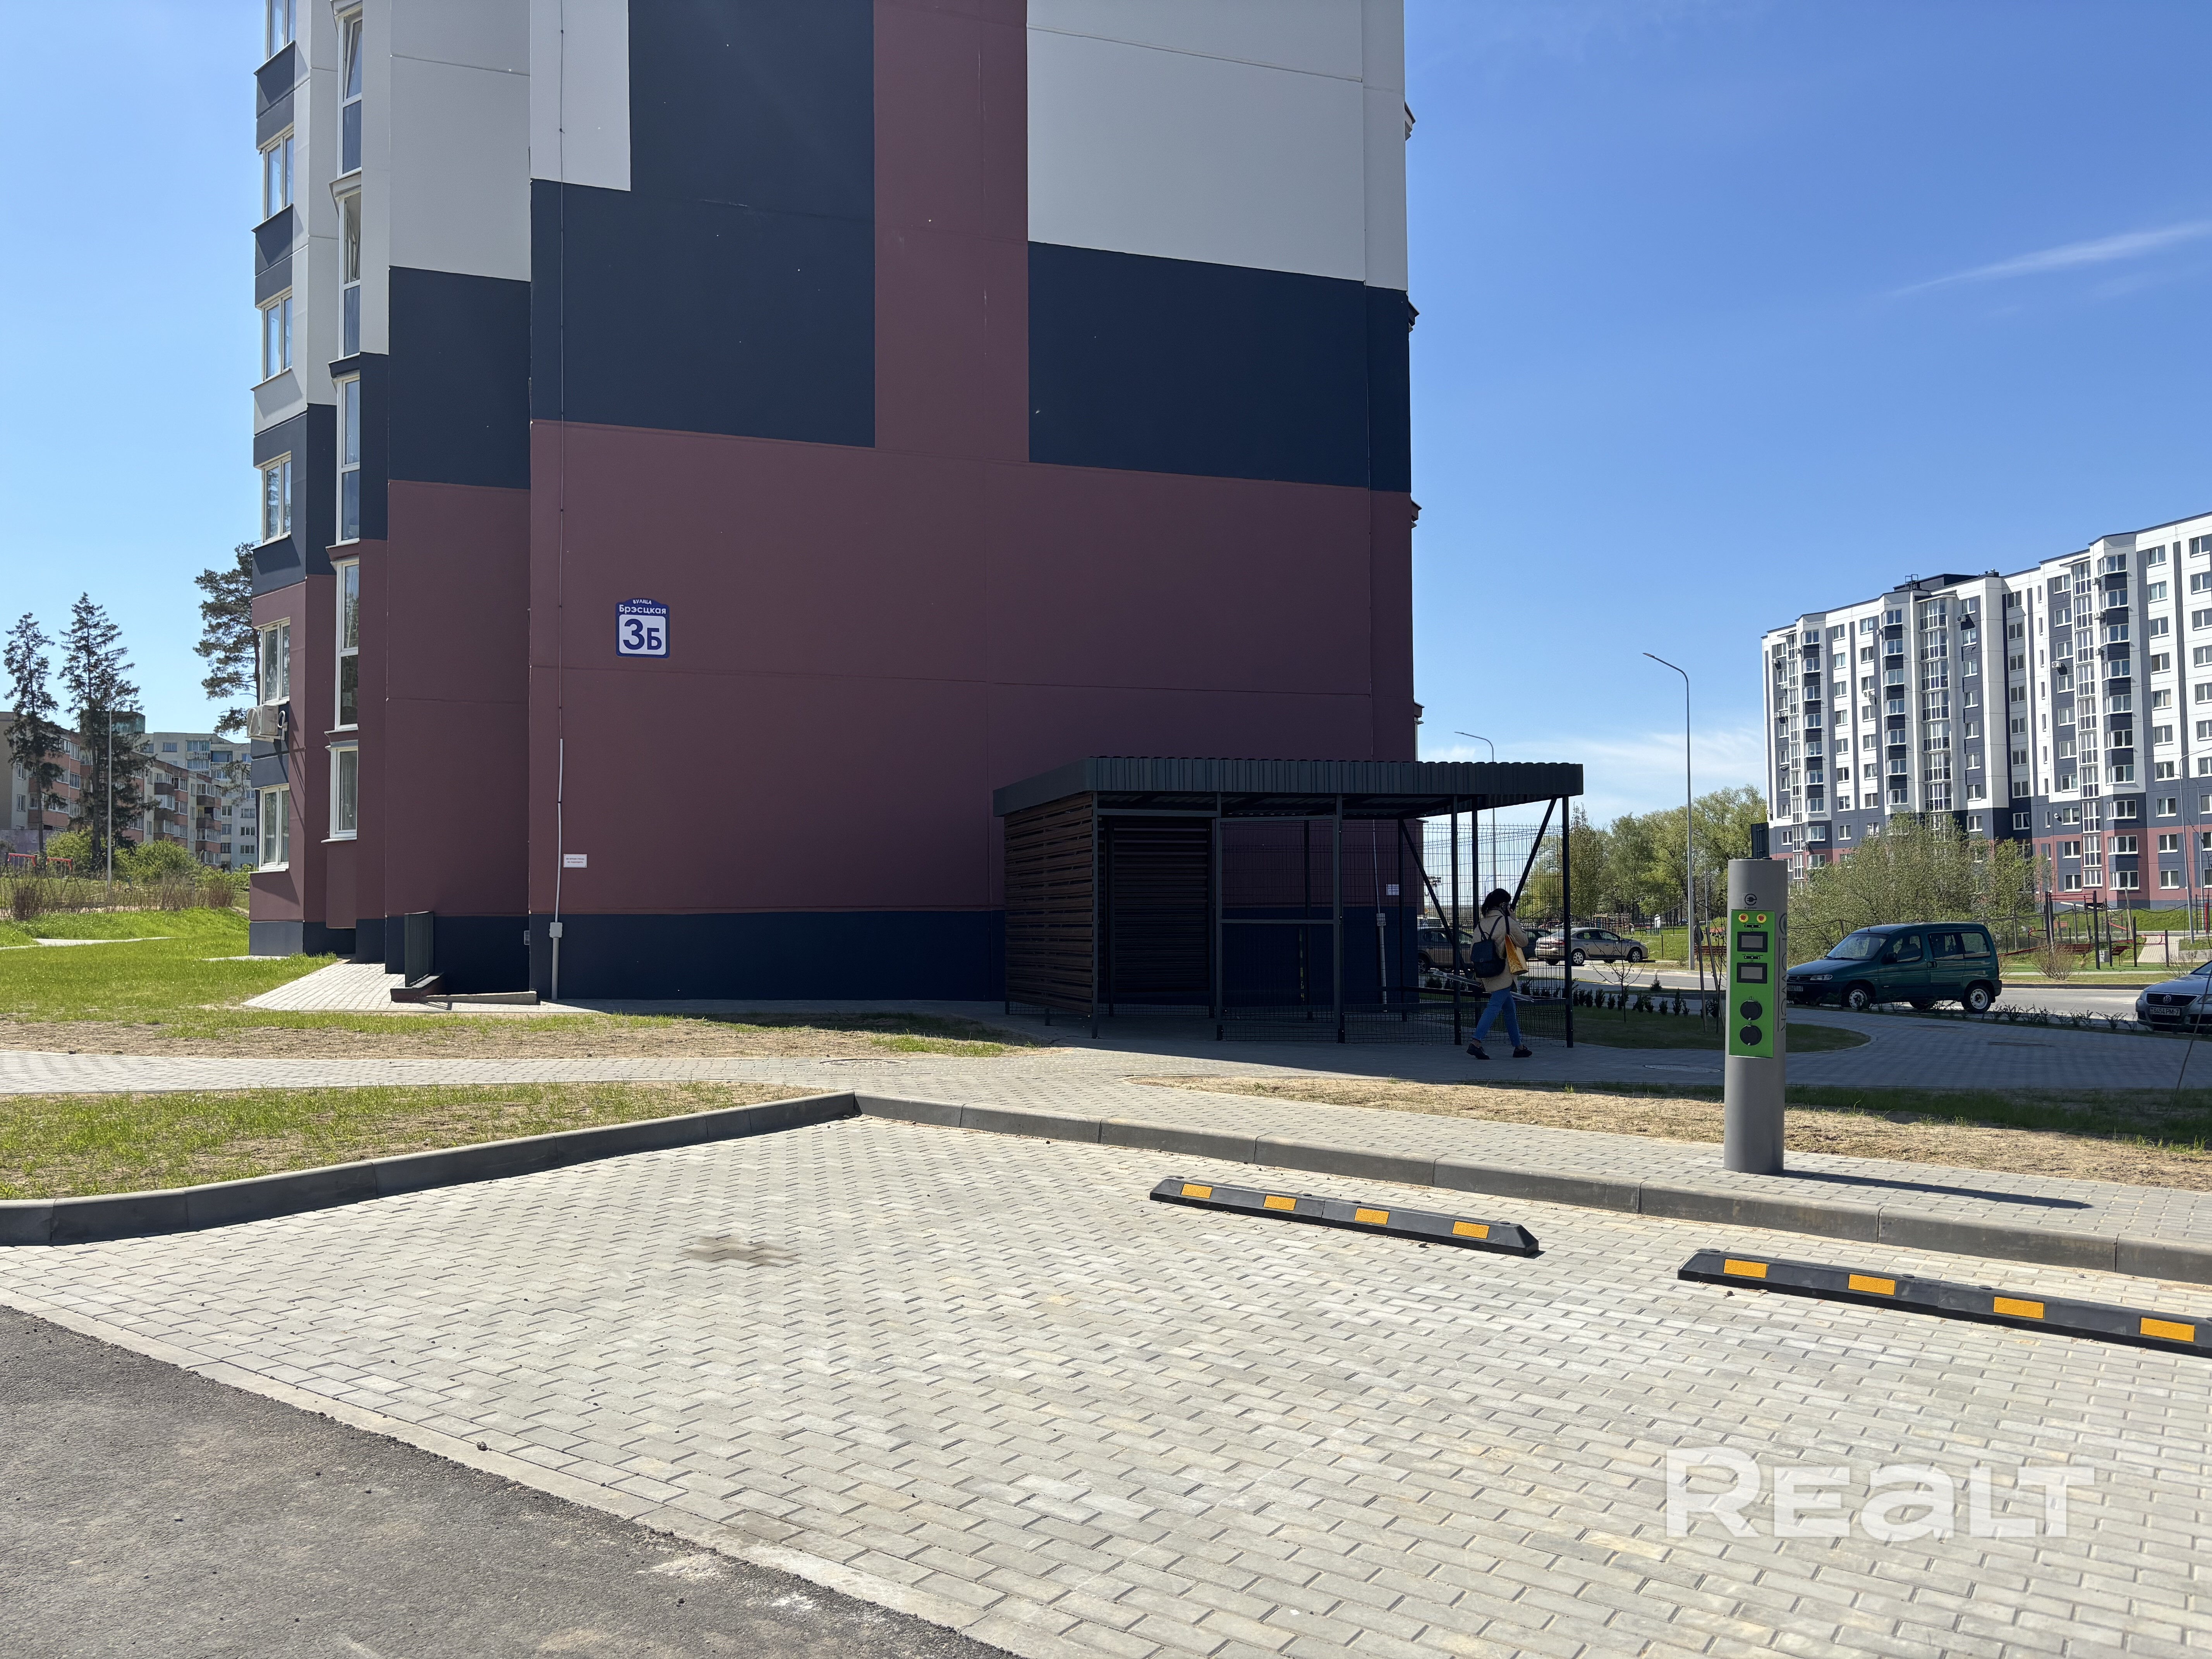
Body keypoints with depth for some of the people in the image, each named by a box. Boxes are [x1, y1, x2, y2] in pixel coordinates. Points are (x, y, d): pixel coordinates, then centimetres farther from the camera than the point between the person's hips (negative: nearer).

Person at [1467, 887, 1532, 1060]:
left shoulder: (1480, 924, 10)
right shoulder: (1507, 921, -8)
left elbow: (1475, 952, 11)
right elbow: (1524, 942, 1)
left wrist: (1479, 977, 17)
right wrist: (1516, 920, 8)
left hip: (1487, 974, 7)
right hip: (1503, 974, -7)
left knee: (1510, 1009, 17)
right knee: (1494, 1007, -12)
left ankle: (1518, 1046, 22)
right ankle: (1476, 1043, -24)